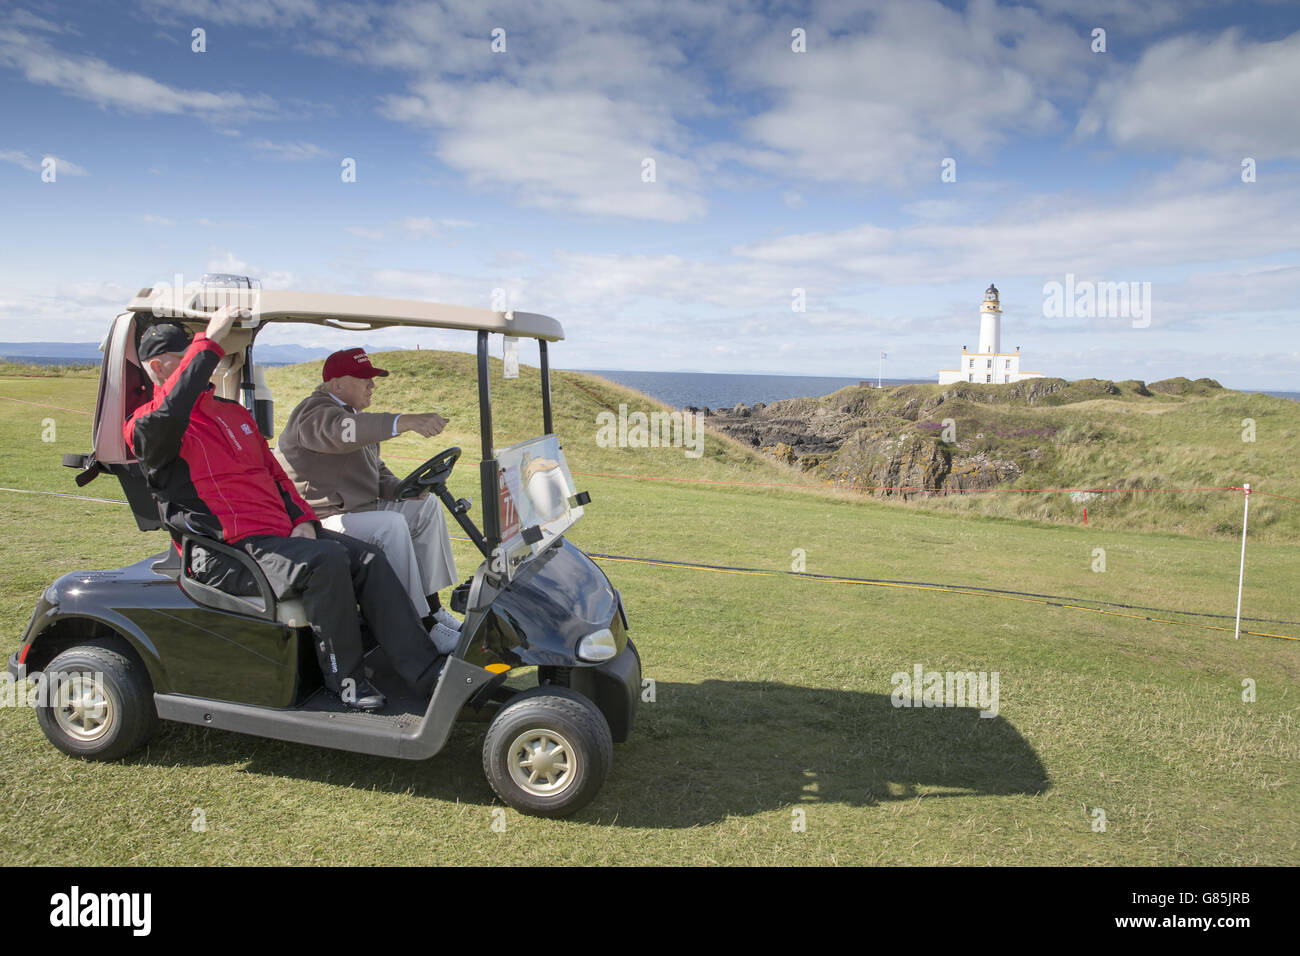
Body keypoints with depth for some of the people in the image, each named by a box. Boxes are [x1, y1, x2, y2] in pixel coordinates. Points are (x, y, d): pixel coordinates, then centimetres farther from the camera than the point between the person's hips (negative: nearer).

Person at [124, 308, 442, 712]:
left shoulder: (235, 413, 22)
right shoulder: (149, 426, -3)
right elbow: (171, 411, -30)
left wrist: (304, 520, 7)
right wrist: (209, 340, -26)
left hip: (282, 533, 8)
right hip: (228, 550, -8)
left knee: (368, 559, -9)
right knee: (326, 560, -30)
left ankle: (426, 671, -10)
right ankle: (344, 678, -15)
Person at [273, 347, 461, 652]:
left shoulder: (355, 414, 21)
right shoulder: (314, 413, -13)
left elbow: (377, 472, 23)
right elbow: (342, 431, -38)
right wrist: (405, 422, -51)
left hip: (361, 510, 10)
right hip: (320, 521, -10)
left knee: (426, 506, 4)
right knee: (391, 525, -31)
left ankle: (432, 607, -1)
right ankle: (422, 625, -25)